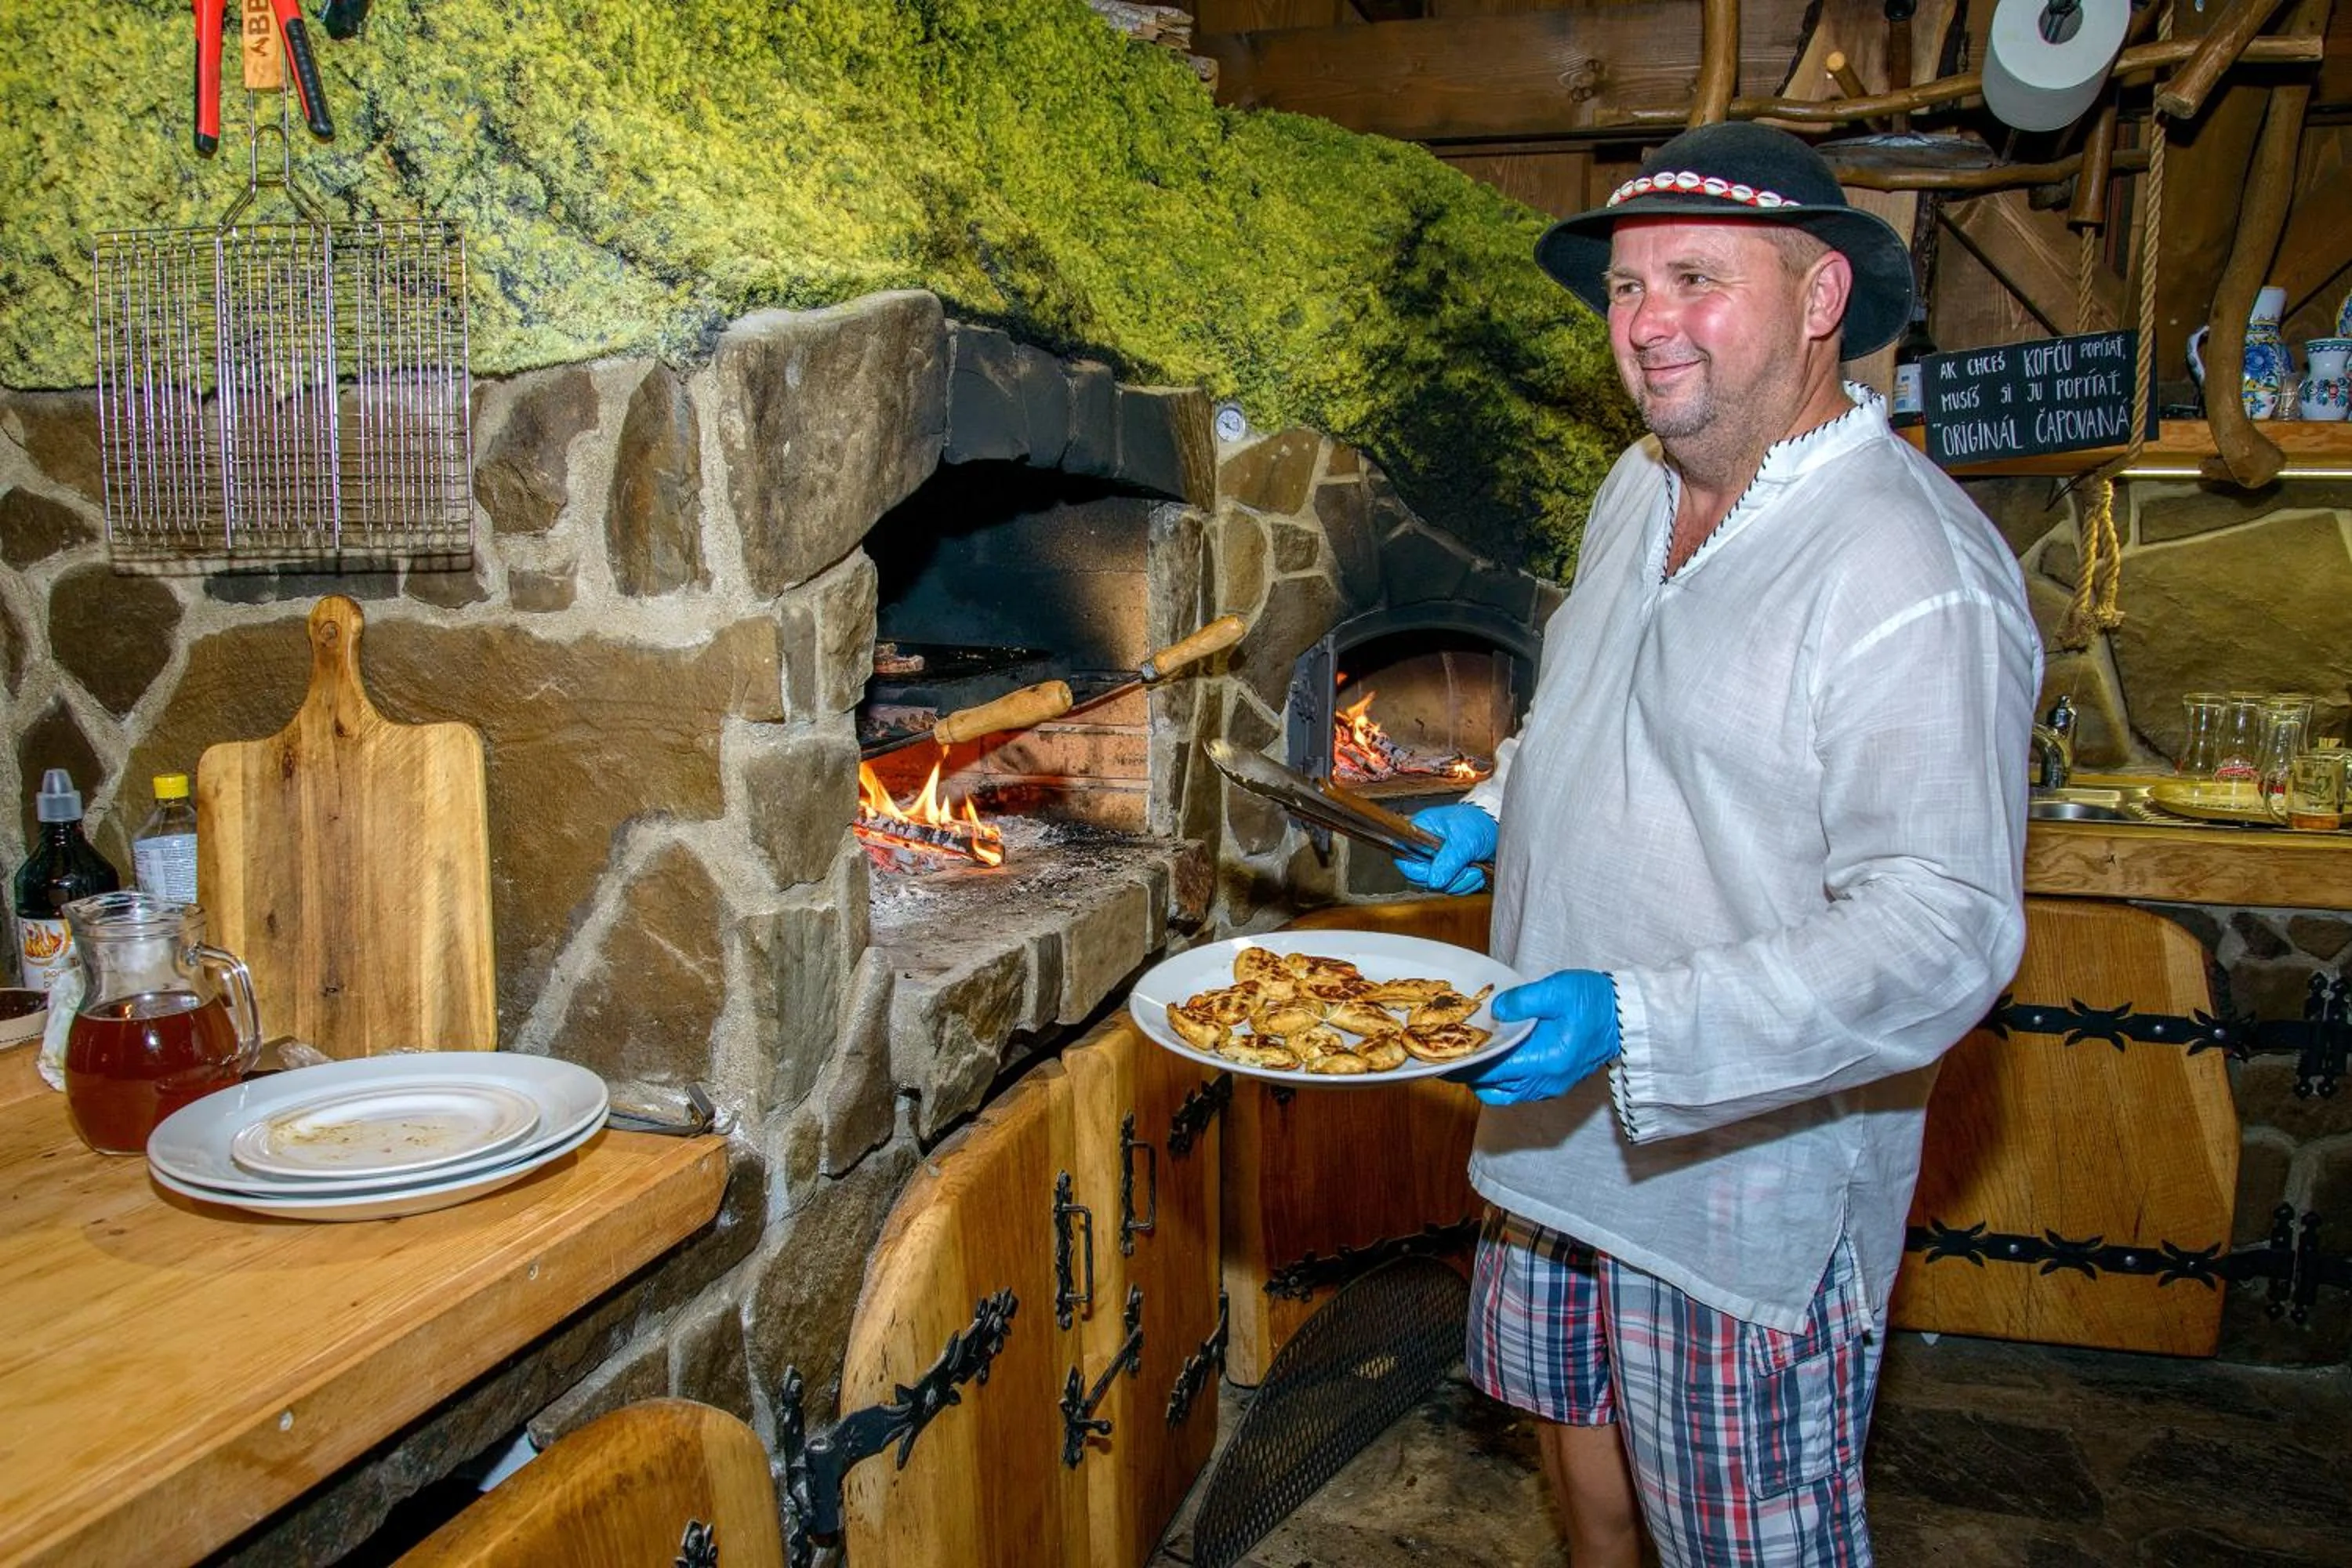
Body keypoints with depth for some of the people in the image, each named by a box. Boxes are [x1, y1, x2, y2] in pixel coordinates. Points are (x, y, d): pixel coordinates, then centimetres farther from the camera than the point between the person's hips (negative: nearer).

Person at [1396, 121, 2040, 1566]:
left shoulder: (1914, 569, -24)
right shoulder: (1642, 491, 5)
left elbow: (1943, 929, -28)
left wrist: (1637, 1023, -36)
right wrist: (1496, 812, 5)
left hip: (1752, 1158, -8)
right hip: (1557, 1112, 8)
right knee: (1574, 1404, 26)